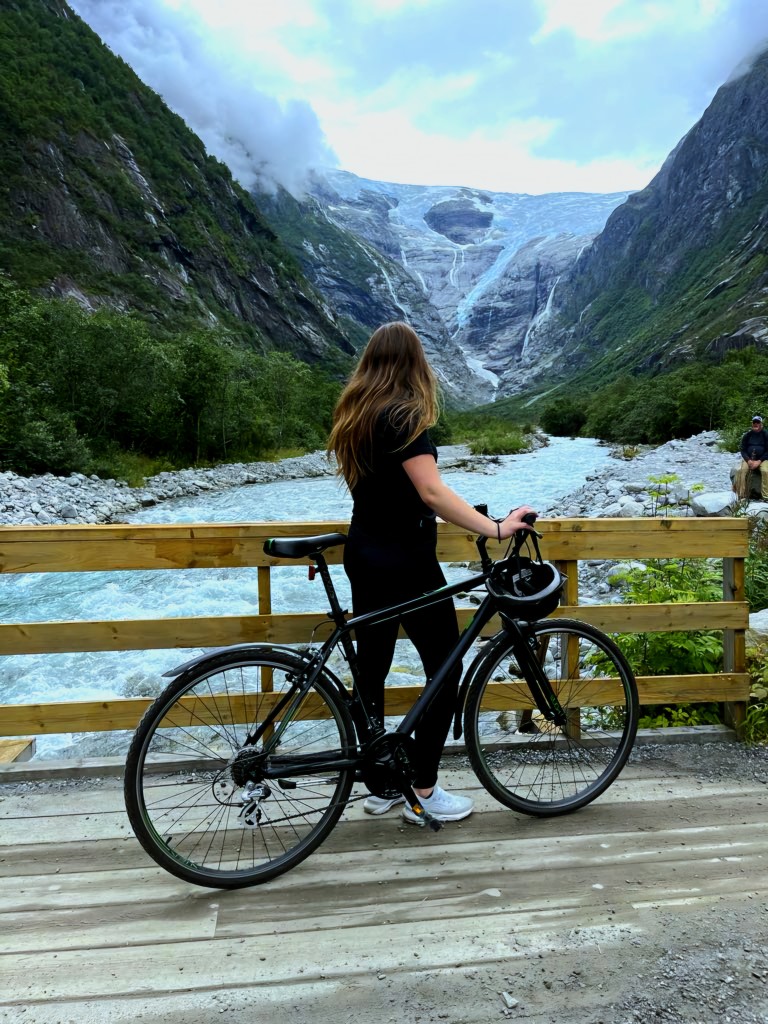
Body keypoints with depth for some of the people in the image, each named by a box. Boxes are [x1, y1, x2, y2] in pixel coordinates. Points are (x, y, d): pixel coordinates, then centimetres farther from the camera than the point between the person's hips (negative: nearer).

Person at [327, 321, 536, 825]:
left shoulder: (355, 414, 8)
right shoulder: (403, 415, -17)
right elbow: (432, 492, -25)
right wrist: (496, 528, -26)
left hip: (364, 556, 9)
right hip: (407, 562, -8)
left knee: (372, 668, 14)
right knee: (445, 669, 5)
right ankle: (423, 793, 12)